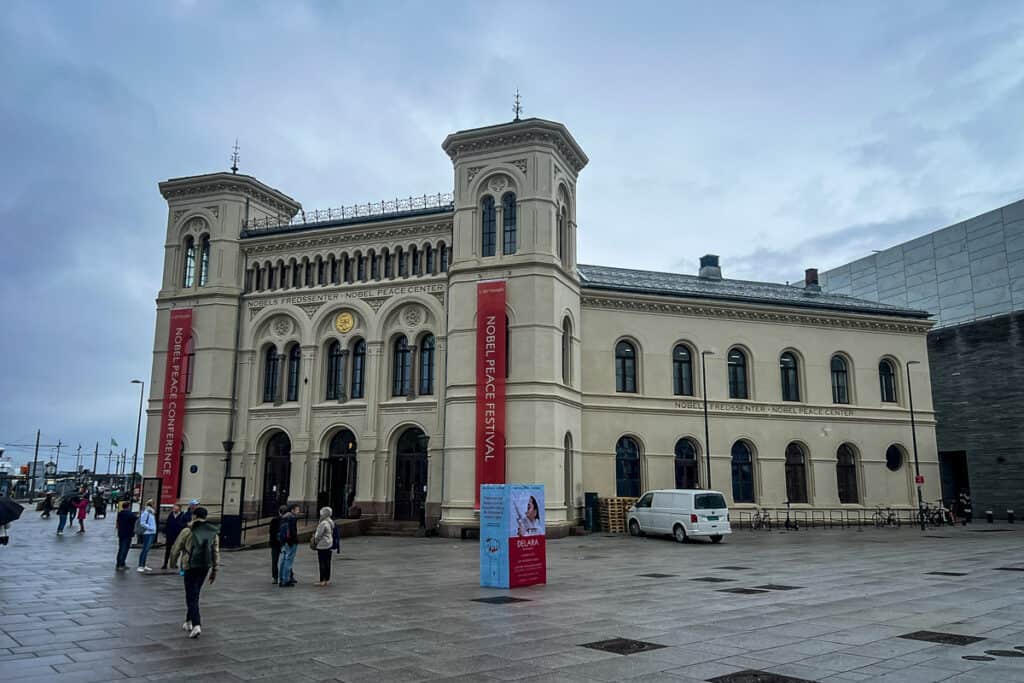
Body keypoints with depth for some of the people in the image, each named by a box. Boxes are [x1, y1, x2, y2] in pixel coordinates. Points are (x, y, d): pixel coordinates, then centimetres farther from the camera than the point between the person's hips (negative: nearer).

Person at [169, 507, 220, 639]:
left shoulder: (187, 531, -6)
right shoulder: (213, 533, 8)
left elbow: (176, 549, 0)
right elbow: (216, 553, 8)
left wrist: (173, 563, 18)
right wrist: (214, 570, 14)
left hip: (191, 566, -5)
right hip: (205, 567, 5)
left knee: (192, 596, -2)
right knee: (194, 594, 22)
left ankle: (196, 625, -14)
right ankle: (189, 621, 31)